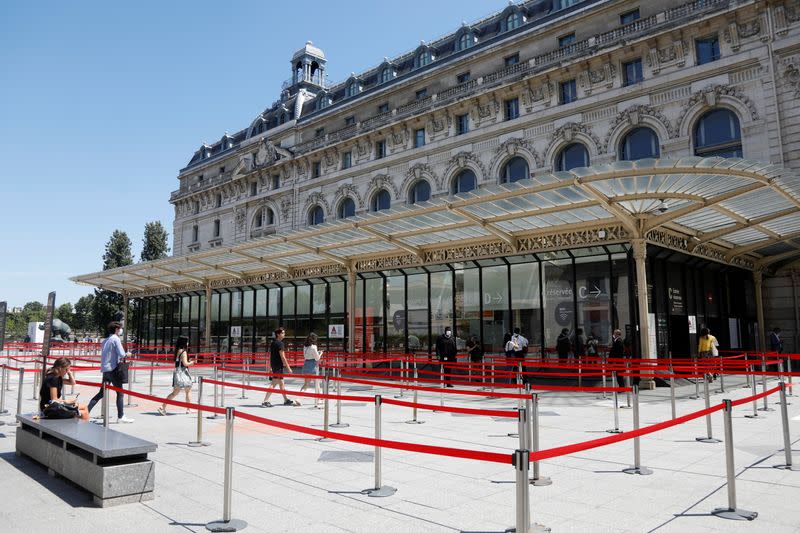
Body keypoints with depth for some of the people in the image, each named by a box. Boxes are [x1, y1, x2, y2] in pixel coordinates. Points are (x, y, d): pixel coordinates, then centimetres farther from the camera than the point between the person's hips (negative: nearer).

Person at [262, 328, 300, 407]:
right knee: (274, 384, -7)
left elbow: (270, 356, 17)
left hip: (274, 366, 10)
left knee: (281, 383, 17)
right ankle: (265, 401, -8)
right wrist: (288, 368, -14)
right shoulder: (280, 343, -14)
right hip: (279, 366, -10)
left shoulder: (272, 343, 13)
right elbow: (282, 357, -18)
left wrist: (270, 367, 23)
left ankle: (286, 400, 27)